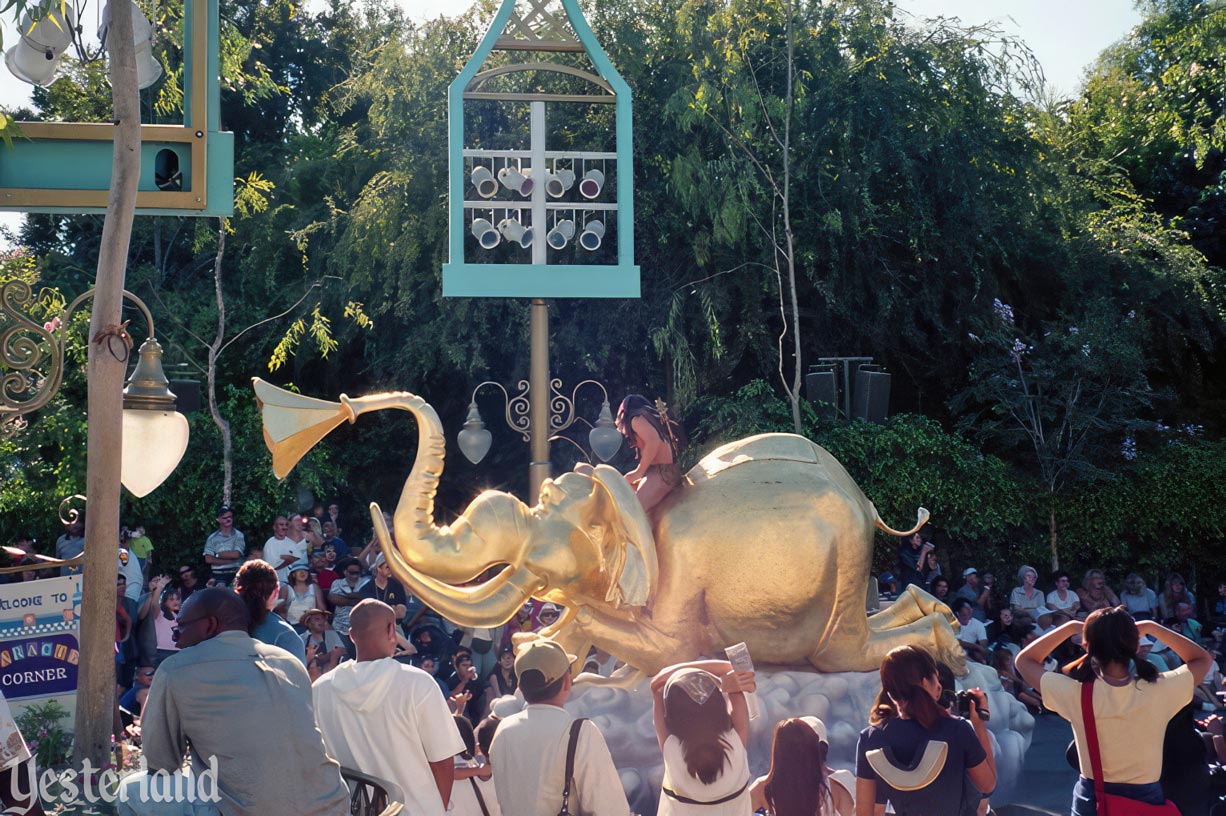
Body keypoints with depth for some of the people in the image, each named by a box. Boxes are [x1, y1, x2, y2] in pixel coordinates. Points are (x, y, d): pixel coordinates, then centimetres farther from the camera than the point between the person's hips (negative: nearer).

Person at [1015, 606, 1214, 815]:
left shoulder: (1076, 694, -20)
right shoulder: (1158, 691, -18)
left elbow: (1023, 660, -3)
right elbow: (1203, 659, 2)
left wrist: (1070, 627, -3)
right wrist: (1153, 628, -1)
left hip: (1092, 799, 0)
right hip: (1147, 797, 0)